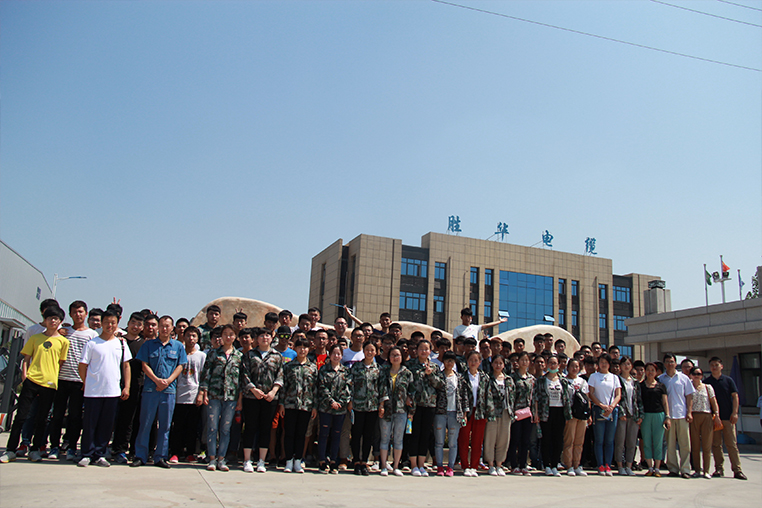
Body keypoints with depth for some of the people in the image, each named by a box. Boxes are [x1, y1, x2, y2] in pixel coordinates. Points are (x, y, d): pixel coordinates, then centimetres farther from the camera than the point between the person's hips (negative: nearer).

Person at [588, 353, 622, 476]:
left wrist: (611, 406, -10)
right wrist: (602, 405, -12)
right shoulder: (594, 376, 8)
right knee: (599, 440, -2)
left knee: (610, 440, 2)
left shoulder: (614, 377, 14)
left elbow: (618, 395, 7)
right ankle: (600, 466, 2)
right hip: (599, 410, -2)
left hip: (613, 410, 2)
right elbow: (591, 394, 0)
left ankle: (608, 466, 5)